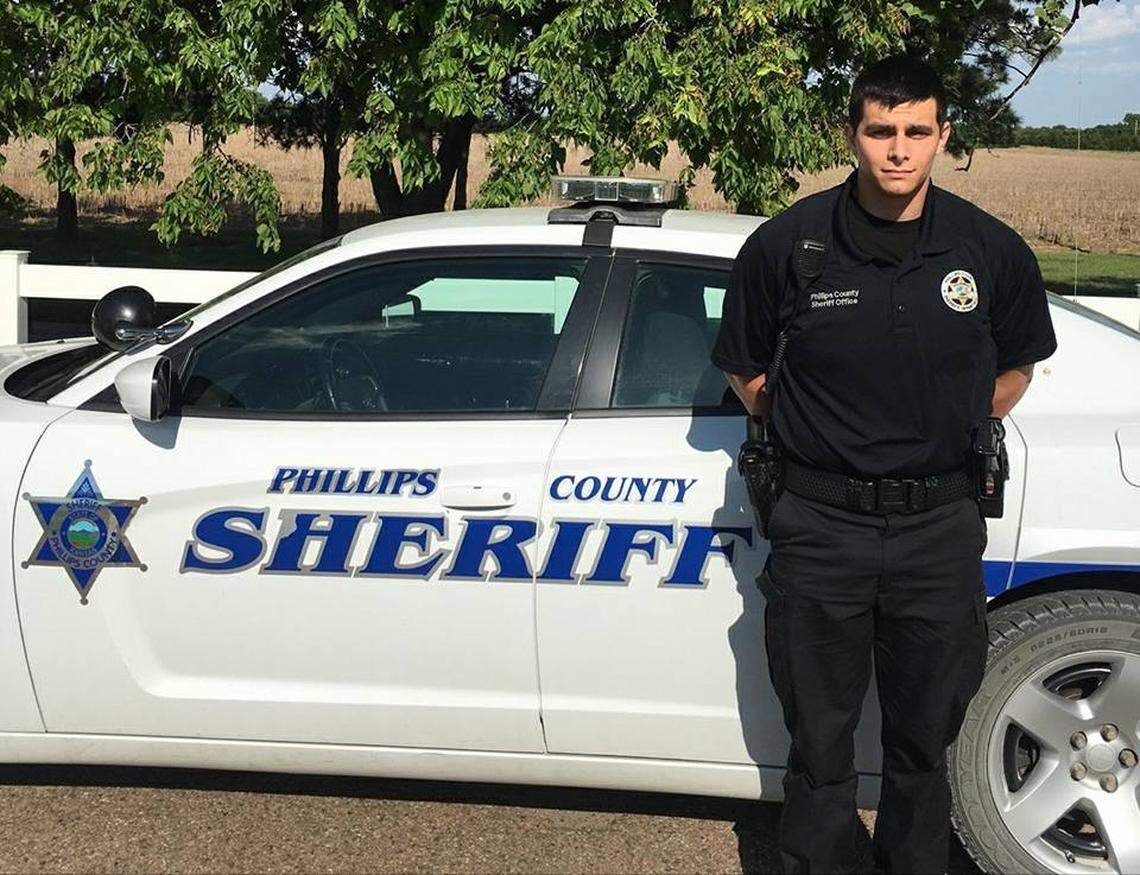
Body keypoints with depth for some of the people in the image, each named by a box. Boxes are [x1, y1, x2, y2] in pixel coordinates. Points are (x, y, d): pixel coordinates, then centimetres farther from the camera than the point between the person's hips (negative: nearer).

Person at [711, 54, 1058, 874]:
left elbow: (1016, 366, 15)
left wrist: (959, 440, 9)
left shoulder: (993, 250, -3)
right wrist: (806, 437, 5)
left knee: (924, 738, 16)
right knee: (820, 742, 11)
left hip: (941, 528, 1)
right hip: (822, 523, -1)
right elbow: (744, 368, 8)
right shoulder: (787, 244, -7)